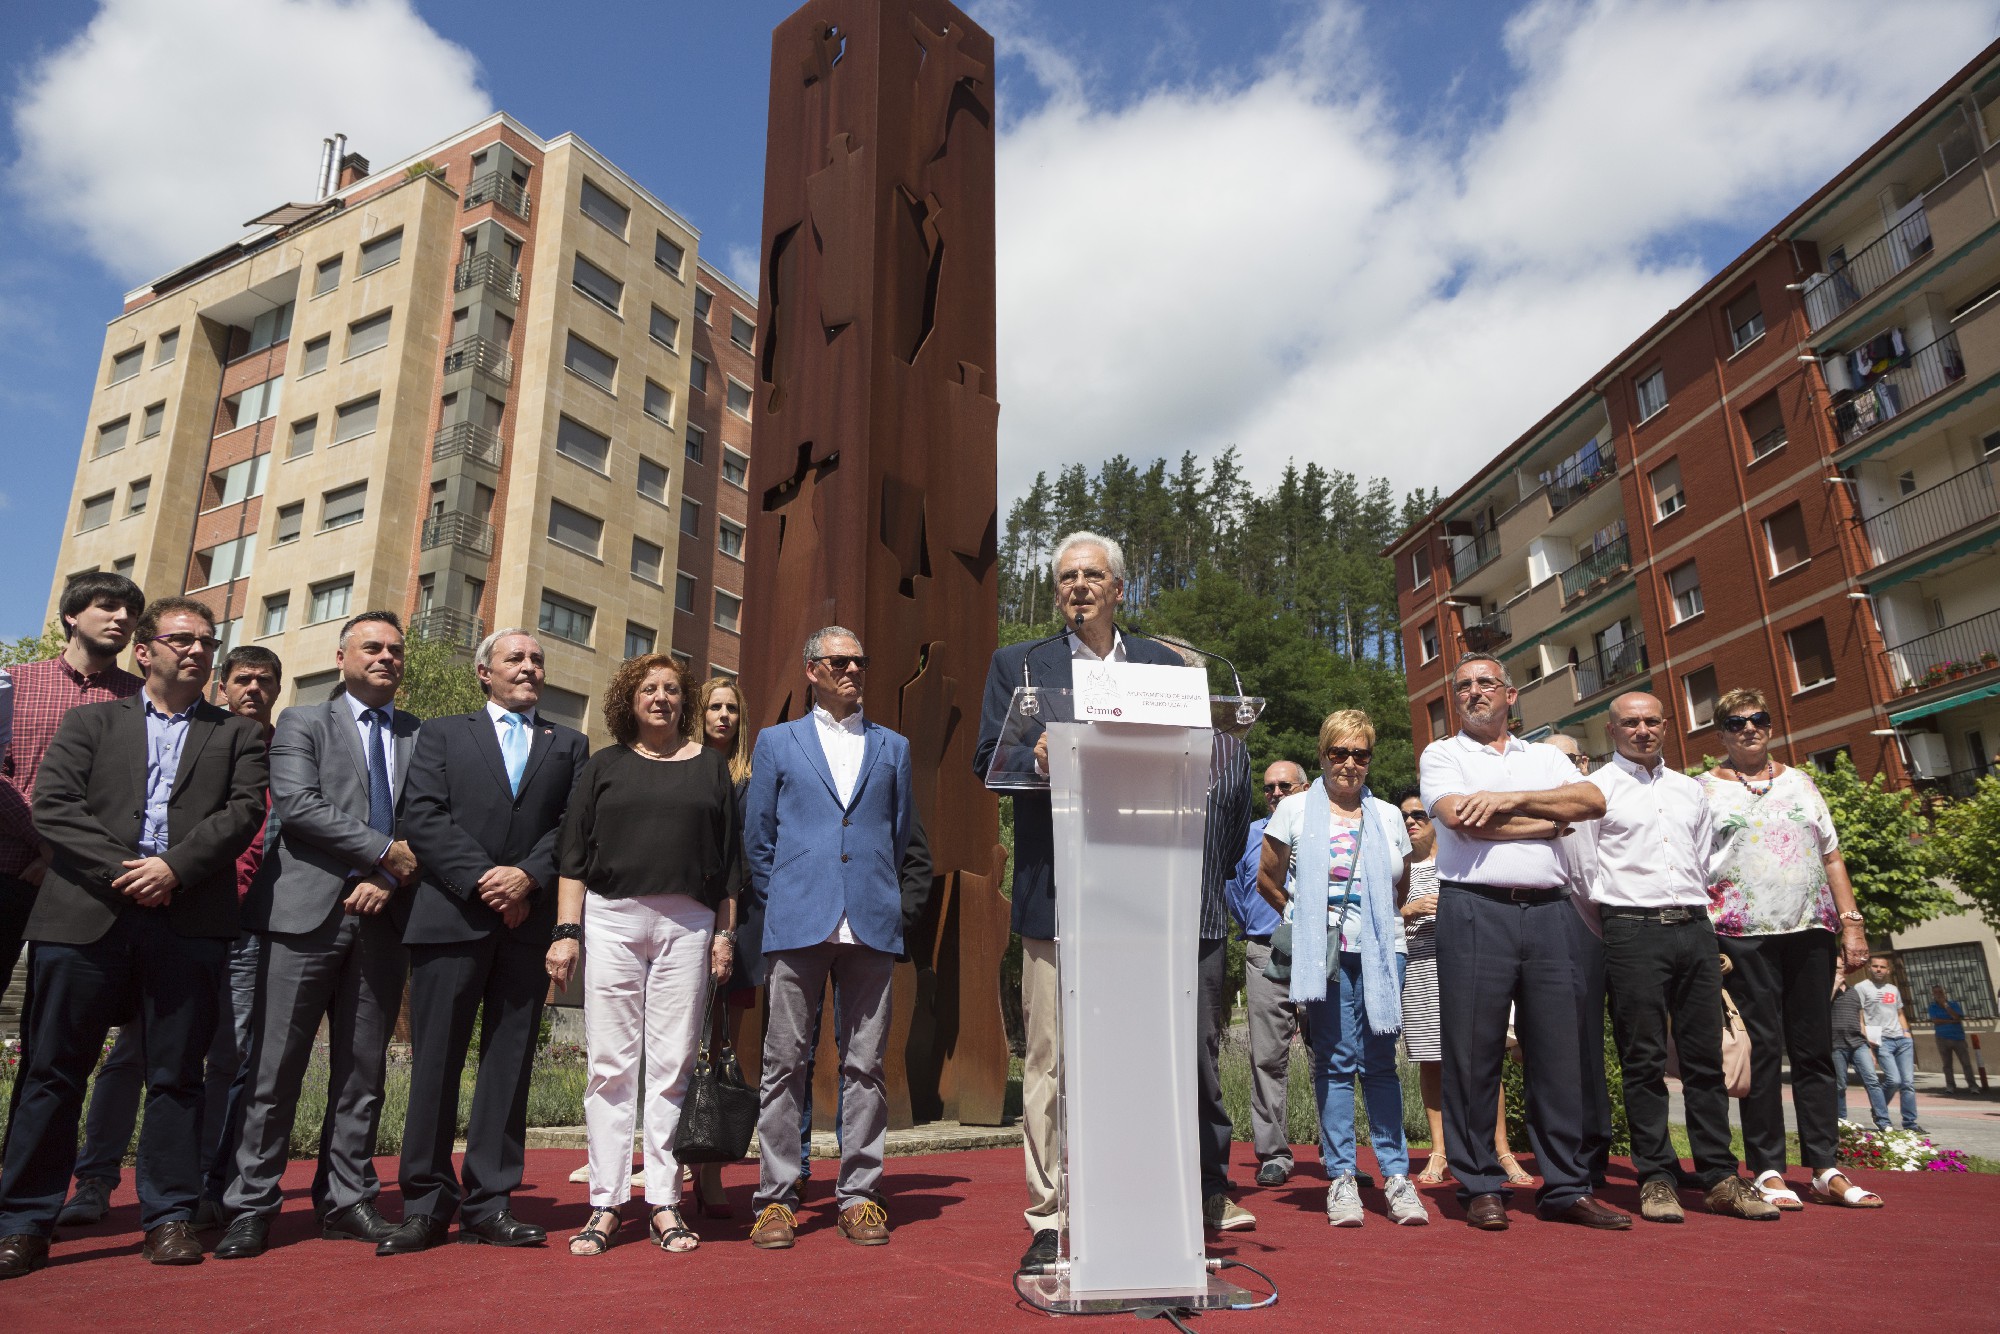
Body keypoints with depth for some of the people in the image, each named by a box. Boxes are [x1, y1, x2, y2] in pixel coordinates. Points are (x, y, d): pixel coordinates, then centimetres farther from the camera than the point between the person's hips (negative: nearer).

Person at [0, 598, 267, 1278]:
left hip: (189, 920, 0)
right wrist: (120, 871, -10)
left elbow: (243, 811, 1)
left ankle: (169, 1217, 12)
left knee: (176, 1075, 4)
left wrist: (175, 867, -12)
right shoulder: (91, 722, 15)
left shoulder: (237, 735, 15)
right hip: (86, 914, 1)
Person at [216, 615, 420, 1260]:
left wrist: (387, 880, -9)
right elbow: (298, 804, -8)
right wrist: (386, 851, -11)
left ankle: (347, 1201, 17)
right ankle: (251, 1206, 11)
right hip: (306, 914, -3)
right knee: (275, 1066, 0)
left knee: (364, 1070, 7)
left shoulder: (421, 736, 14)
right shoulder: (303, 722, 7)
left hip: (381, 916, 3)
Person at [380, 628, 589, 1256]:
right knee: (436, 1062, 1)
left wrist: (528, 875, -12)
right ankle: (426, 1204, 11)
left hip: (530, 921, 1)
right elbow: (424, 819, 0)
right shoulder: (442, 733, 13)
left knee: (509, 1064, 4)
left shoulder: (569, 744, 16)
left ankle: (489, 1203, 12)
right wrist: (482, 880, -11)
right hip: (452, 916, -1)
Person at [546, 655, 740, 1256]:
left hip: (687, 924, 0)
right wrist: (565, 931, -2)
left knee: (672, 1065, 1)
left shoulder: (710, 766, 13)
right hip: (612, 918, 0)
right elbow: (573, 855, 8)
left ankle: (664, 1202, 9)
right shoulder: (604, 767, 12)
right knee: (610, 1064, 1)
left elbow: (729, 857, 11)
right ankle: (605, 1203, 8)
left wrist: (725, 933, 4)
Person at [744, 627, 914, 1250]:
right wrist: (778, 907, 6)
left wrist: (885, 900, 11)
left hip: (872, 924, 1)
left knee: (865, 1065, 4)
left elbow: (902, 836, 17)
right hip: (797, 924, -1)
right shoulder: (776, 742, 12)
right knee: (784, 1062, 2)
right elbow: (757, 839, 11)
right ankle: (776, 1198, 11)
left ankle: (859, 1194, 13)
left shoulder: (892, 747, 16)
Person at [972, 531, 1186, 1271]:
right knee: (1049, 1059, 2)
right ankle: (1049, 1221, 12)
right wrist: (1037, 759, -17)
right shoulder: (1018, 664, 11)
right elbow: (987, 761, 3)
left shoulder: (1164, 665, 15)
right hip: (1055, 891, -1)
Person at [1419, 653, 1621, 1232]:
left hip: (1551, 912, 3)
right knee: (1473, 1053, -1)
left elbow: (1593, 800, 2)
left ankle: (1566, 1187, 13)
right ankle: (1481, 1188, 9)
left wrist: (1513, 800, -8)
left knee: (1560, 1050, 4)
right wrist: (1548, 822, 0)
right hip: (1476, 911, -3)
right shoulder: (1441, 754, 10)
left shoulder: (1546, 756, 20)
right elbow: (1460, 817, -8)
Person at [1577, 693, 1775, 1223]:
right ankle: (1656, 1178, 5)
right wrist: (1610, 933, -3)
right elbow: (1583, 870, 0)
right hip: (1633, 929, -5)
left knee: (1706, 1059, 6)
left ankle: (1720, 1178, 12)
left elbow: (1704, 864, 21)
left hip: (1694, 926, 5)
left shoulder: (1690, 790, 18)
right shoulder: (1597, 788, 3)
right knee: (1644, 1060, -2)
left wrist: (1701, 920, 12)